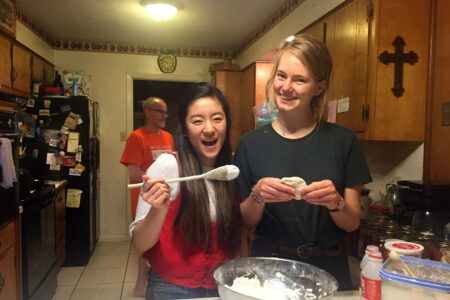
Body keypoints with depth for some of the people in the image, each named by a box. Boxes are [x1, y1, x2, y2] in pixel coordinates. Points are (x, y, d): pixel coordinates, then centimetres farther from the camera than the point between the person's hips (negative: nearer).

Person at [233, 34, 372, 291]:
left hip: (328, 272, 1)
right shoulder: (252, 143, -6)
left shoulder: (343, 141, -5)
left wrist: (335, 202, -22)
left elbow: (353, 223, -2)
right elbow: (246, 222, -1)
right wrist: (257, 197, -20)